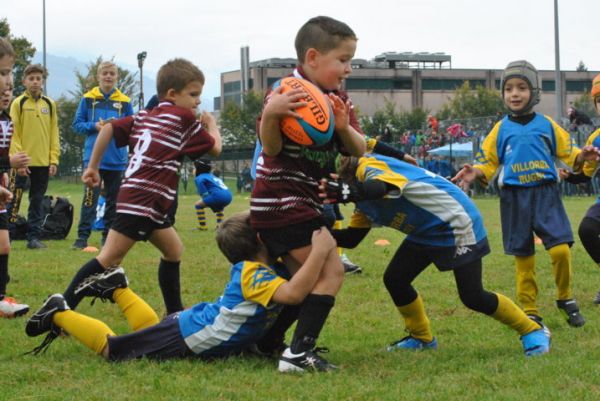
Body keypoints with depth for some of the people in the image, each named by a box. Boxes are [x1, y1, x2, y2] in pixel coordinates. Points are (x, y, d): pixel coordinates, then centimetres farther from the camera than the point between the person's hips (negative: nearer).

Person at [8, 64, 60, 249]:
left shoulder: (49, 104, 8)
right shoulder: (18, 103, -2)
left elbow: (54, 134, 8)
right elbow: (14, 134, -6)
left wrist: (54, 160, 1)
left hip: (43, 162, 3)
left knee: (37, 201, 8)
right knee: (13, 201, 0)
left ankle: (34, 237, 13)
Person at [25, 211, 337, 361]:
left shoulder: (271, 270, -2)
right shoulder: (252, 274, -32)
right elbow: (293, 294, -47)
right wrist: (320, 251, -49)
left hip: (194, 324, 9)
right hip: (183, 340, -9)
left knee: (151, 330, 37)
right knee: (111, 349, 7)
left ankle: (118, 289, 40)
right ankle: (59, 314, 20)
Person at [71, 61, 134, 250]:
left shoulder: (124, 101, 4)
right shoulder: (88, 99, 2)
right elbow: (77, 124, 4)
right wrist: (95, 126, -13)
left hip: (117, 159, 2)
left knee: (113, 199, 9)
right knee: (90, 199, -8)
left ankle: (109, 236, 18)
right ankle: (82, 236, -6)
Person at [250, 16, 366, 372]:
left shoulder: (340, 100, 7)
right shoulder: (286, 93, -16)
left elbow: (358, 150, 1)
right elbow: (270, 147, -20)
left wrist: (344, 127, -19)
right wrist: (270, 112, -39)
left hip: (305, 203, 9)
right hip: (283, 202, -9)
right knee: (332, 272, -14)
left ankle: (269, 342, 29)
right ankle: (299, 354, -16)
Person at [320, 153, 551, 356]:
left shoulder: (368, 167, -19)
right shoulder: (364, 205, 10)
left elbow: (381, 187, -42)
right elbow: (351, 238, 7)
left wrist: (349, 193, -62)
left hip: (457, 222, -9)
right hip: (426, 234, 9)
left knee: (473, 297, -11)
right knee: (394, 279, 1)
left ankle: (533, 331, 6)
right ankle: (422, 338, 19)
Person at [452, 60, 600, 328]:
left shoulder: (546, 125, 5)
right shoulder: (501, 129, 6)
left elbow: (567, 152, 8)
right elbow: (488, 163, 7)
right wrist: (475, 173, -12)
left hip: (546, 194, -1)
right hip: (514, 198, 1)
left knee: (560, 249, -14)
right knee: (523, 257, 4)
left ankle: (565, 299, 9)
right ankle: (530, 312, 14)